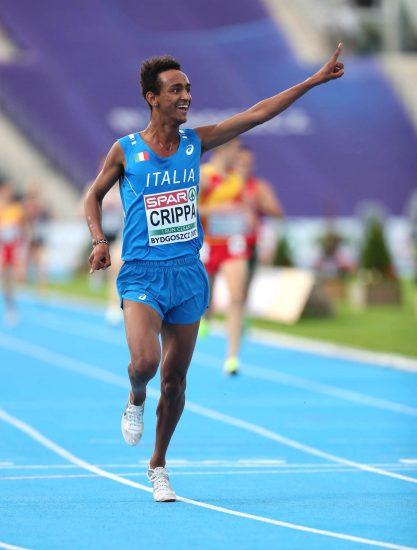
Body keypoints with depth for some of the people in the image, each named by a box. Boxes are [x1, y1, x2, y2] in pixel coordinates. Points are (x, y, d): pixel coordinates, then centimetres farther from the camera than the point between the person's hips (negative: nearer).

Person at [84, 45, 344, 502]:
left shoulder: (196, 142, 4)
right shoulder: (125, 151, -2)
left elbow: (257, 114, 4)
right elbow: (94, 196, 12)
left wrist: (315, 80, 1)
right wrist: (99, 241, -4)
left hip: (188, 273, 3)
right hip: (142, 275, -3)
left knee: (175, 378, 7)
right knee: (145, 362, -24)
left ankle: (158, 466, 24)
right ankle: (135, 401, 13)